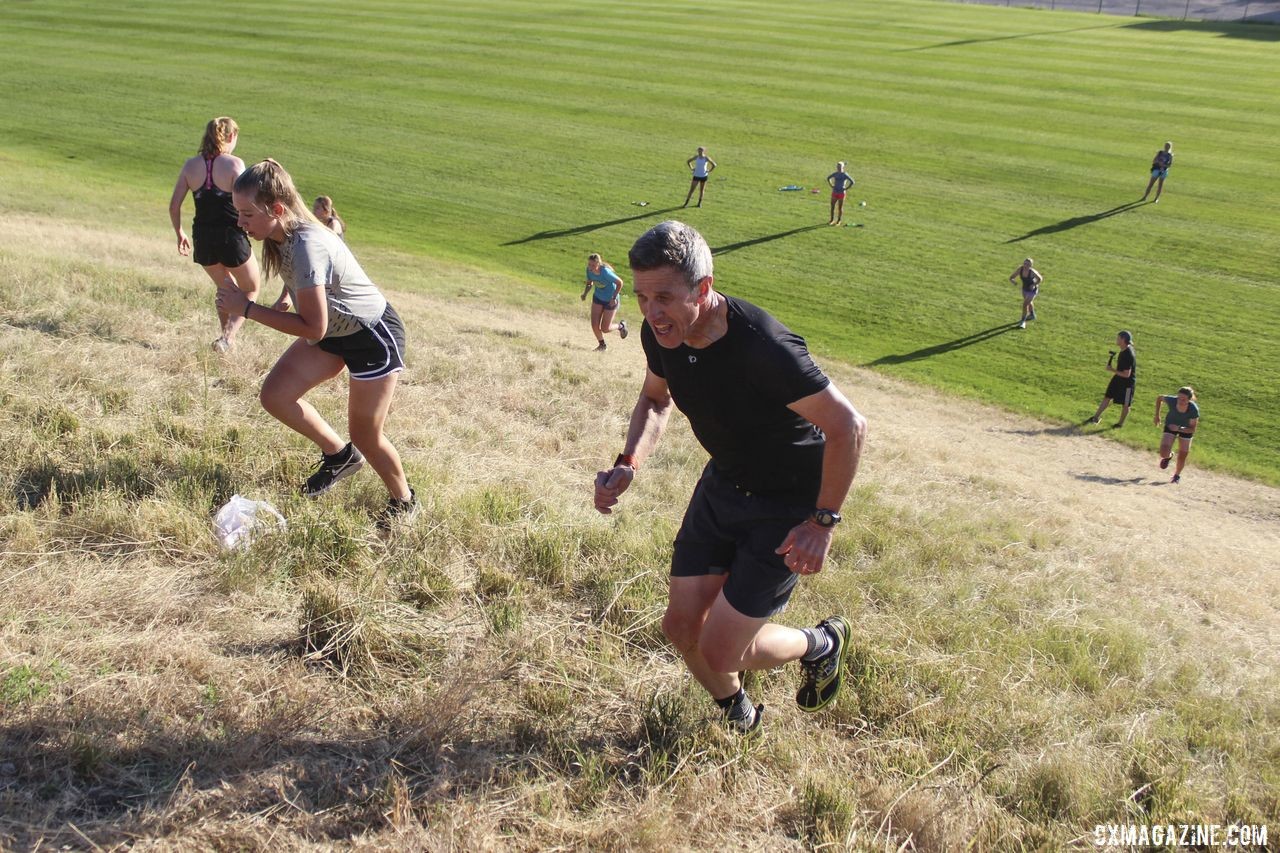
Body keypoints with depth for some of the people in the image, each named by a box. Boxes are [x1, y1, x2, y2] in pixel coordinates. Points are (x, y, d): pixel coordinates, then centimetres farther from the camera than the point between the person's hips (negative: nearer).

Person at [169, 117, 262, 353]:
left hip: (203, 238, 5)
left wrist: (179, 233, 15)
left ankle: (228, 338, 28)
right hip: (231, 236, -5)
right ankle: (227, 336, -3)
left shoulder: (191, 165, 2)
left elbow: (174, 206, 2)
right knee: (250, 290, 16)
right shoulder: (234, 163, -11)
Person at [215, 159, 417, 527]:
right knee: (275, 395, -2)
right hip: (334, 331, 9)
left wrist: (246, 308, -28)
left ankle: (404, 501, 27)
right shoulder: (282, 235, -7)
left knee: (365, 435, 0)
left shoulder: (307, 247, -34)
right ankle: (340, 455, 20)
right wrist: (285, 299, 1)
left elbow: (313, 328, -32)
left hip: (374, 337, -9)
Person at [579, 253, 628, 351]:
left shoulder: (605, 272, -33)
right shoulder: (589, 270, -15)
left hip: (610, 300, -5)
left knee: (605, 329, 1)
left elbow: (619, 282, -22)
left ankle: (621, 326, 33)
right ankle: (602, 345, 26)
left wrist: (614, 298, -22)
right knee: (595, 325, -1)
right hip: (598, 298, 5)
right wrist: (585, 293, -13)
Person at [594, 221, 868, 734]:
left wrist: (823, 522, -22)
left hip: (788, 506, -7)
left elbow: (848, 427, -27)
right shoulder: (661, 333, -12)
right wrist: (629, 463, -7)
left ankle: (822, 644, 25)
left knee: (719, 652, -6)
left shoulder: (763, 347, -35)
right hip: (723, 484, 7)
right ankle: (738, 718, 40)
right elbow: (656, 400, 11)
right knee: (682, 628, 9)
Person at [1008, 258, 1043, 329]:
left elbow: (1040, 278, -17)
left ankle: (1023, 322, -2)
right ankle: (1032, 315, 56)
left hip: (1032, 290, -6)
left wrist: (1034, 285, -30)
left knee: (1025, 304, -16)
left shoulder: (1032, 271, -33)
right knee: (1028, 302, 29)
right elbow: (1011, 278, -19)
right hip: (1025, 289, 6)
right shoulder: (1020, 269, -23)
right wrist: (1012, 281, -41)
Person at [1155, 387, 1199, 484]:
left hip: (1186, 429, -1)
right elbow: (1159, 398, -10)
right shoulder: (1172, 401, -33)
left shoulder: (1194, 410, -35)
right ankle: (1169, 455, 25)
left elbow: (1192, 429, -25)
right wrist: (1157, 415, -8)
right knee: (1164, 454, -14)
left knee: (1182, 457, 6)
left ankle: (1177, 475, 36)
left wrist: (1179, 429, -41)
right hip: (1170, 425, 1)